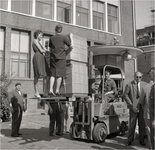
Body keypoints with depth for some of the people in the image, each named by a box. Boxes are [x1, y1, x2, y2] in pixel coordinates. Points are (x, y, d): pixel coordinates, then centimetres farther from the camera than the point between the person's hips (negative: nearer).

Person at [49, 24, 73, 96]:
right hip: (61, 58, -3)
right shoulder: (64, 37, -3)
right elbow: (70, 45, 5)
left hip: (53, 58, 3)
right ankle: (57, 90, -1)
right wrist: (70, 37, 19)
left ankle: (51, 90, -5)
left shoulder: (52, 38, 7)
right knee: (60, 74, 0)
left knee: (53, 74, 5)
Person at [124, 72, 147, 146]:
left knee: (142, 125, 8)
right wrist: (131, 105, -10)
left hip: (142, 108, 3)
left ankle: (141, 140, 23)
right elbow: (125, 95, -4)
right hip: (133, 108, -3)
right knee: (132, 125, 3)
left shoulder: (144, 84, 7)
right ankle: (130, 140, 16)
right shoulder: (129, 85, -2)